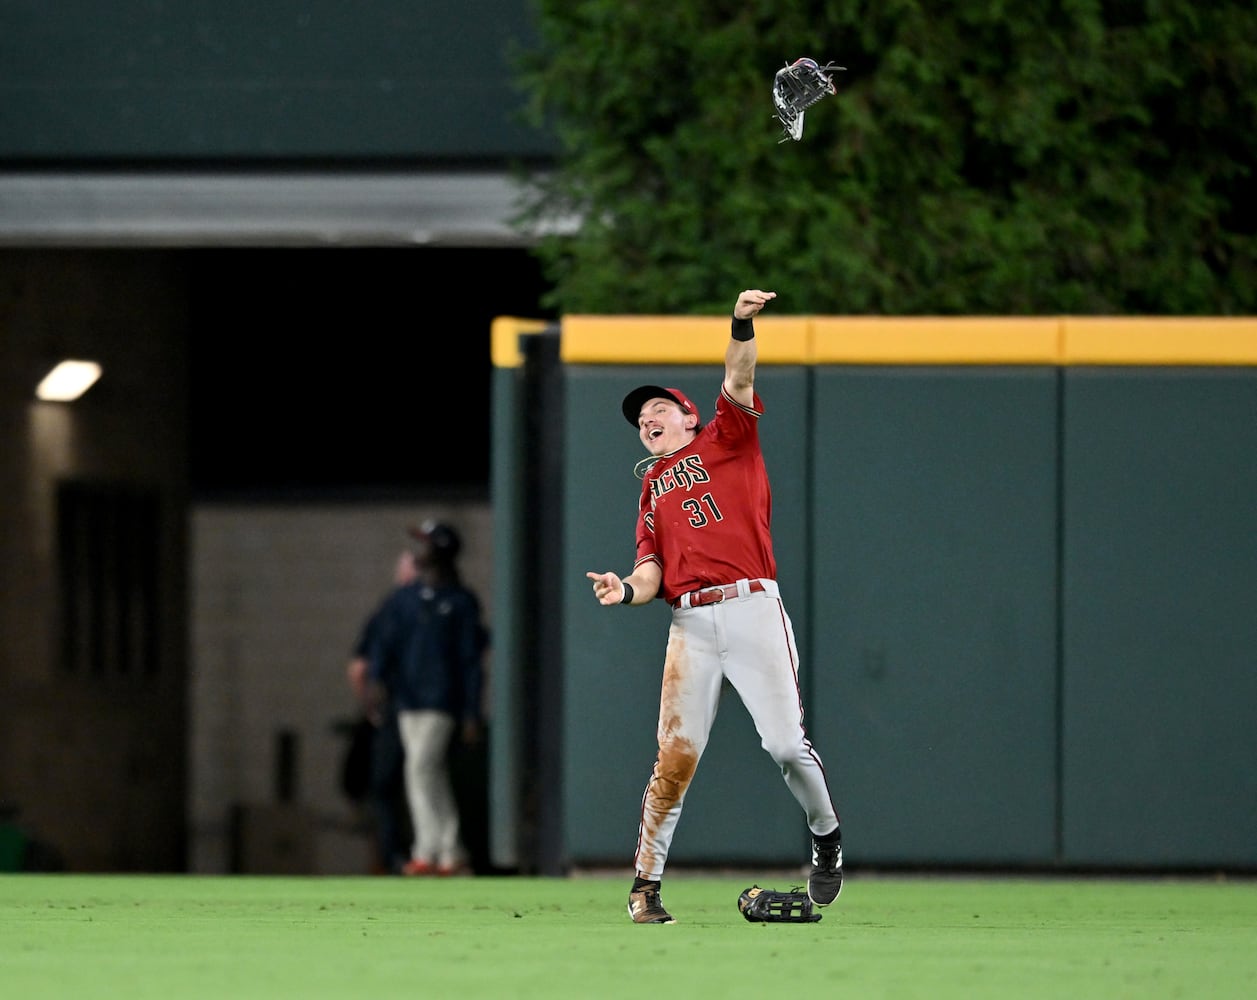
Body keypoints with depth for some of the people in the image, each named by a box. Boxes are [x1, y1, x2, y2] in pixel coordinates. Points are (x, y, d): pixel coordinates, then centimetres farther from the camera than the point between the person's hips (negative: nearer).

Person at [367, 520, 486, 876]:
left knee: (421, 769, -16)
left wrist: (472, 714, -6)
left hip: (442, 700, -6)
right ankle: (451, 853, 11)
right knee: (433, 778, 7)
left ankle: (427, 852, -16)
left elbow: (472, 660, -2)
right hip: (408, 700, 6)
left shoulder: (461, 602, 0)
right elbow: (383, 646, 10)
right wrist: (375, 683, -8)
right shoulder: (403, 599, 14)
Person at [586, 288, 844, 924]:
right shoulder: (653, 489, 24)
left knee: (785, 744, -10)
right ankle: (646, 884, -1)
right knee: (675, 756, -6)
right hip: (691, 623, 3)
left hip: (752, 608, -3)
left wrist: (742, 325, -18)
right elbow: (652, 569, 14)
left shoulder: (725, 440, 16)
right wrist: (628, 589, -9)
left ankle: (826, 835, 17)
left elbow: (739, 383, -1)